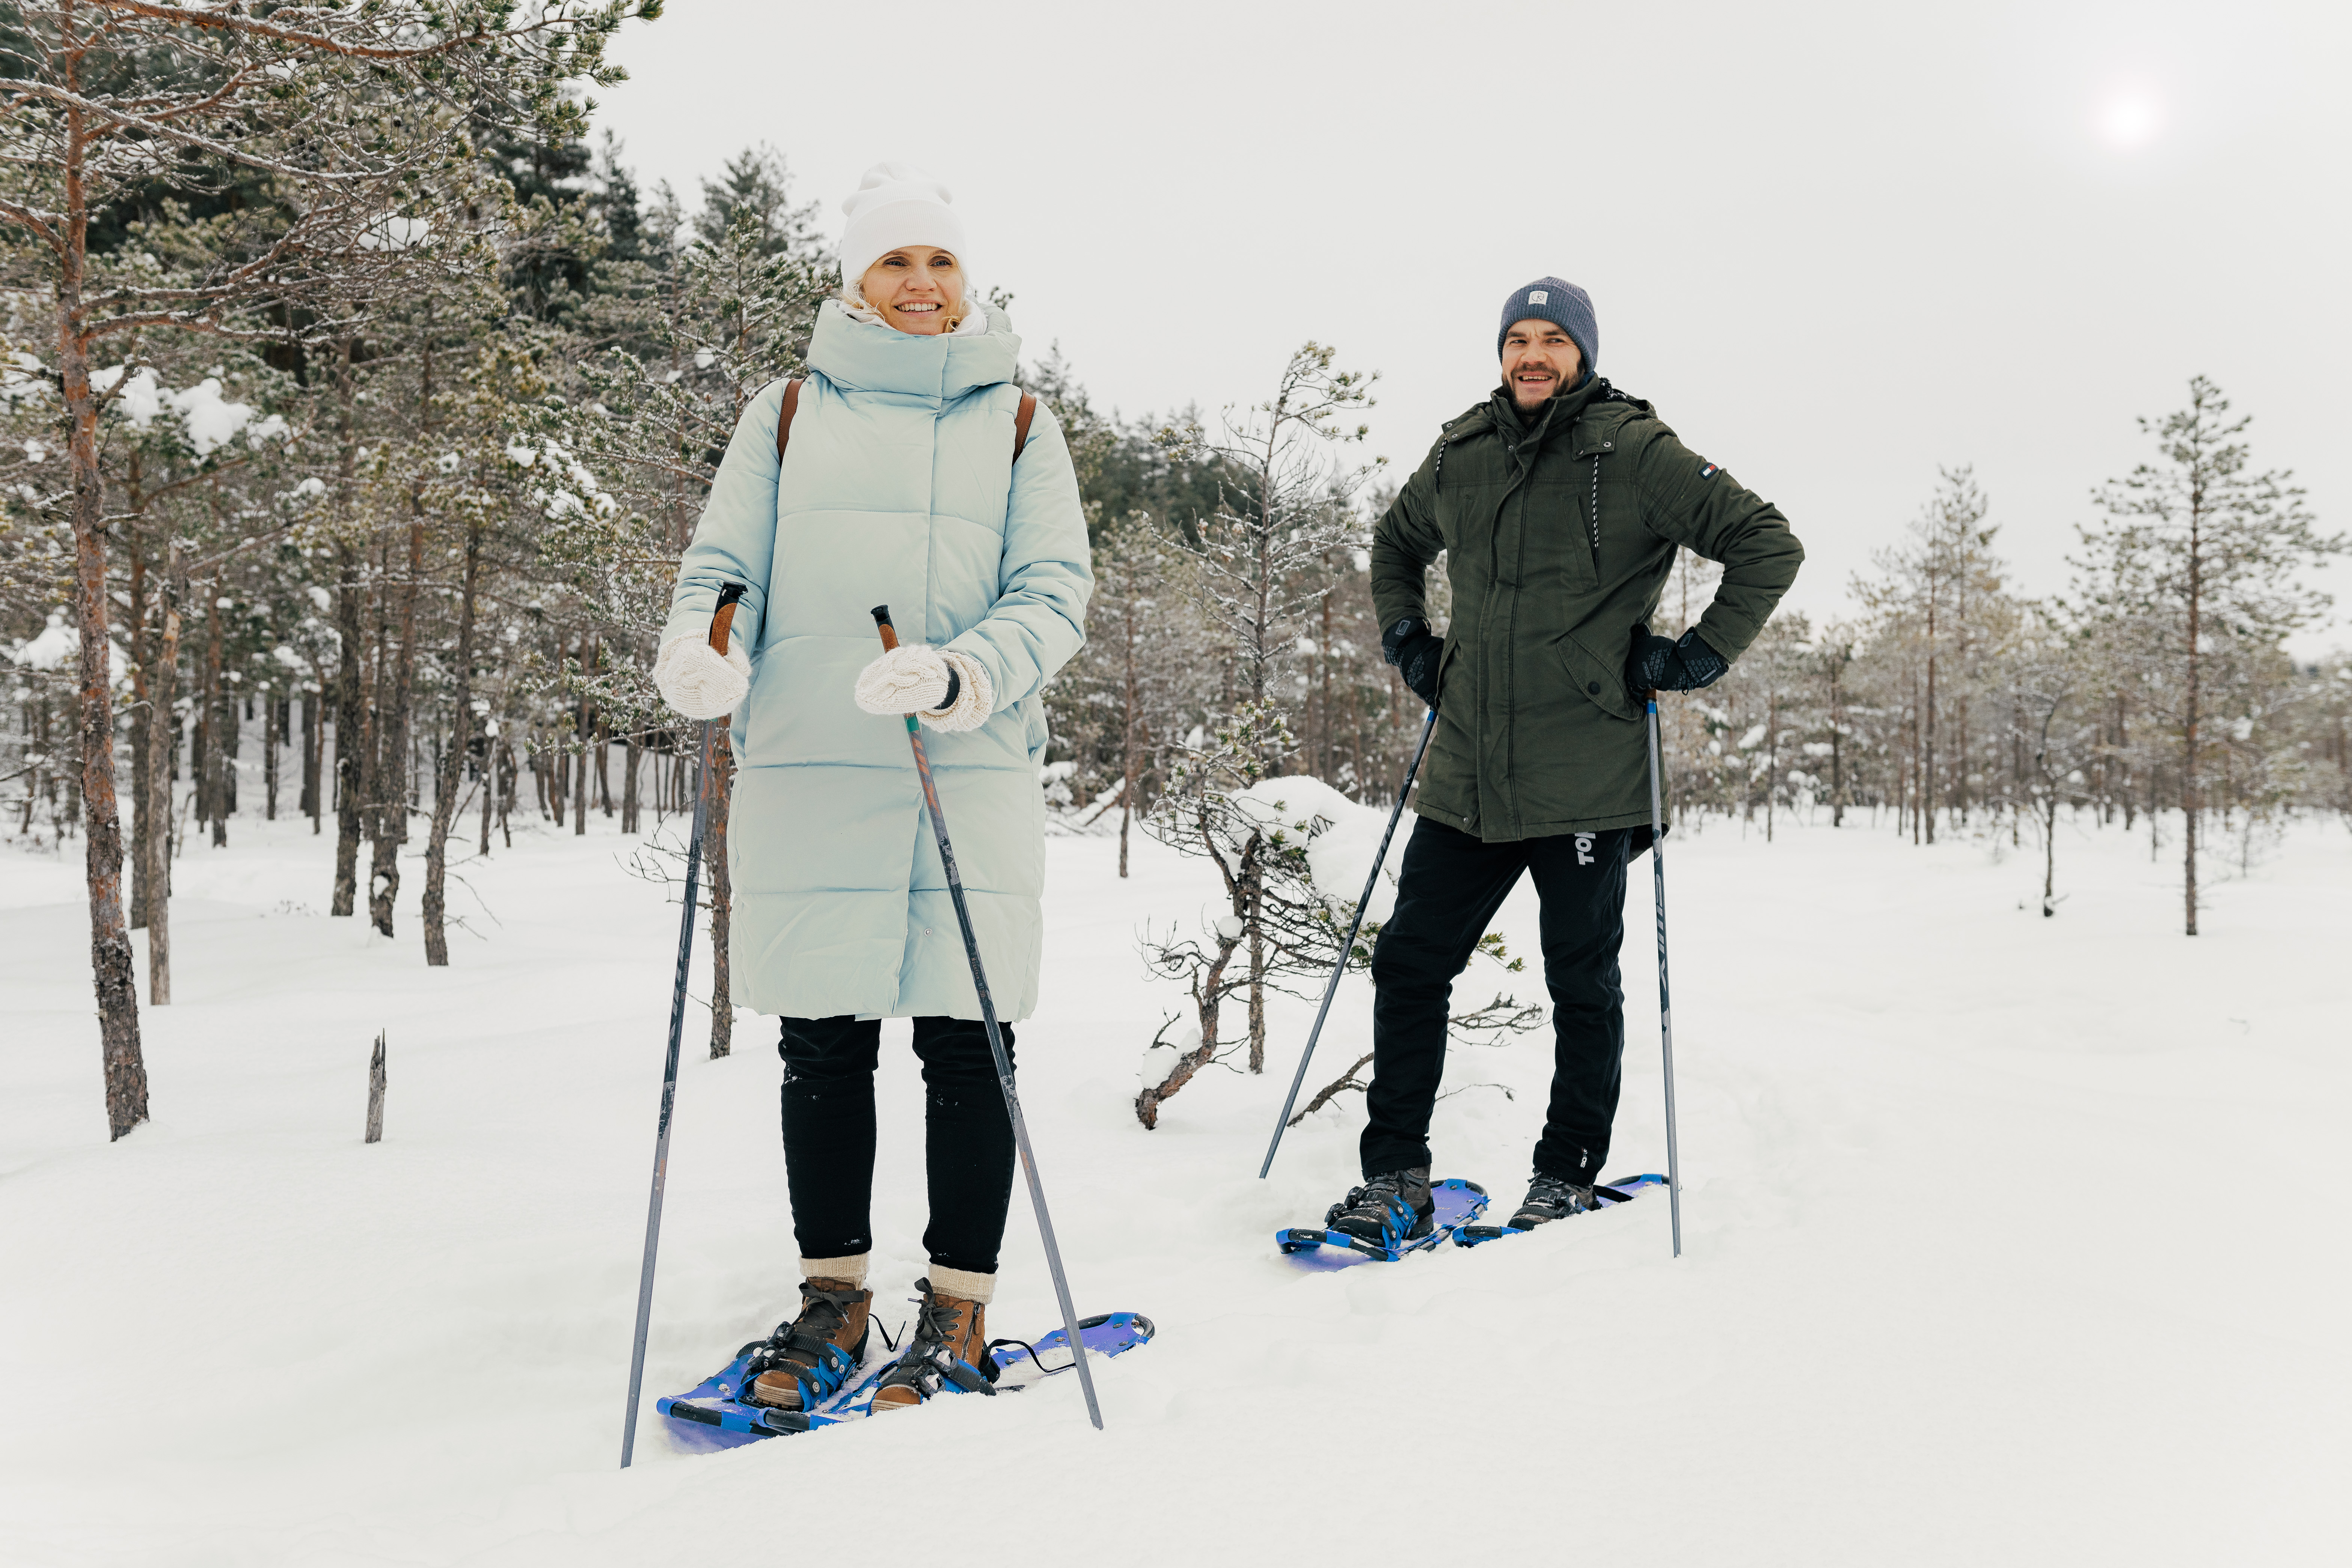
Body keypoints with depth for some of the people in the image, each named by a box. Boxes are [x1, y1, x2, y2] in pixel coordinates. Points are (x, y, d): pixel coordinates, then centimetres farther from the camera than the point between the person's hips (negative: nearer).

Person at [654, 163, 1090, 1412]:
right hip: (804, 776, 1)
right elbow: (723, 563, 9)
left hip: (969, 777, -1)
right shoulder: (791, 411, 14)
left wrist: (961, 675, -19)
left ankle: (960, 1306, 16)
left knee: (964, 1045, 2)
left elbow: (1054, 595, 1)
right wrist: (699, 647, -15)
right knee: (822, 1044, 7)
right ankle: (833, 1294, 22)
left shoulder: (1018, 422, 11)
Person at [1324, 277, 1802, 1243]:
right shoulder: (1460, 456, 9)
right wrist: (1406, 641, 16)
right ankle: (1395, 1176, 15)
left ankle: (1567, 1179, 23)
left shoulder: (1637, 454, -5)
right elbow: (1395, 546, 29)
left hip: (1585, 782, -4)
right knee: (1408, 964, 3)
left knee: (1583, 988, 7)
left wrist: (1698, 657, -7)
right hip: (1466, 776, 5)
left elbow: (1768, 545, -3)